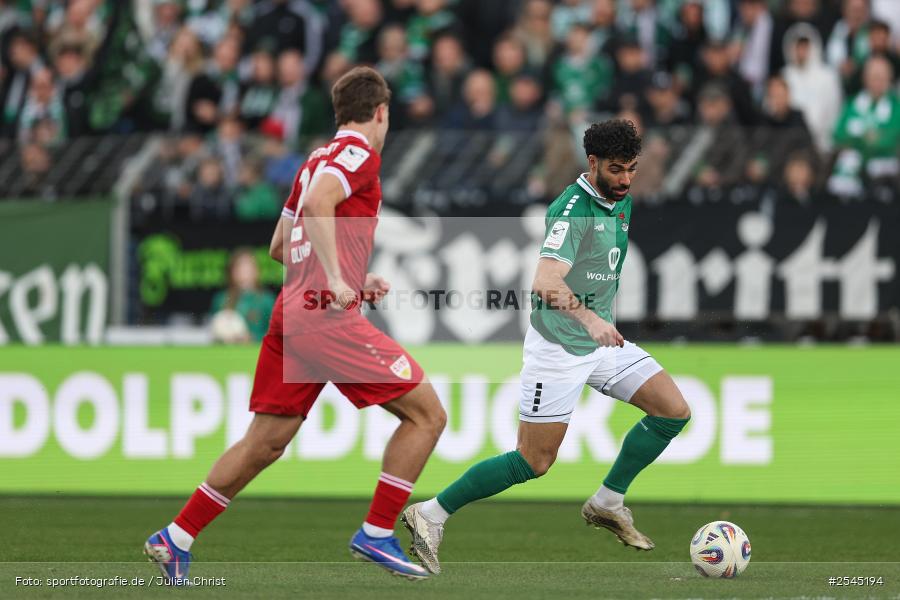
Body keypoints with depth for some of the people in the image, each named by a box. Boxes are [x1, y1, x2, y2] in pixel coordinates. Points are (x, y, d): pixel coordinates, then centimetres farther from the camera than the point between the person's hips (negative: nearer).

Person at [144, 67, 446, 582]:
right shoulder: (361, 153, -4)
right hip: (329, 317, -9)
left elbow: (281, 245, 28)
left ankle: (176, 539, 11)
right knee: (427, 414, -2)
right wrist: (337, 279, -25)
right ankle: (376, 534, -4)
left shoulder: (318, 160, 22)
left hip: (291, 313, 9)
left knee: (264, 443, 12)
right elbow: (318, 203, -22)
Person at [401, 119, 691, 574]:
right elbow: (546, 284, -35)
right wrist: (588, 318, -51)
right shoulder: (572, 209, -22)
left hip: (601, 341, 8)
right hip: (557, 346, -8)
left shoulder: (621, 203, 6)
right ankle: (431, 515, 4)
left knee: (674, 410, -2)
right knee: (534, 462, -7)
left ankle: (607, 503, 10)